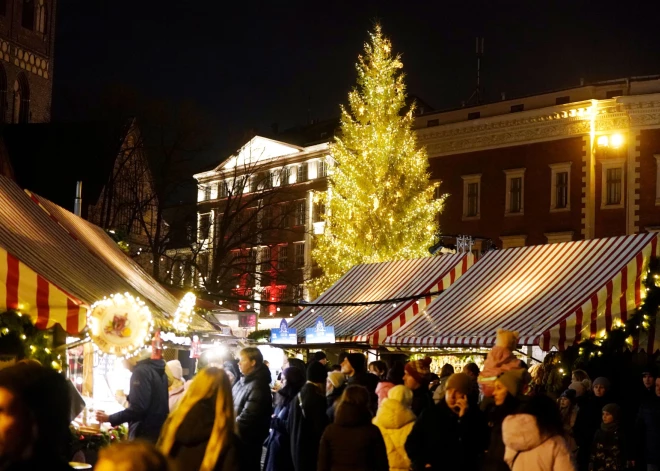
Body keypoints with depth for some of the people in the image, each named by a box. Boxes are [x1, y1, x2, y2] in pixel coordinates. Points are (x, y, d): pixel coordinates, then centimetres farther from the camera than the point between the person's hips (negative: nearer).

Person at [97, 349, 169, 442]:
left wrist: (109, 418, -15)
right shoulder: (158, 369, 16)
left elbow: (138, 409, -21)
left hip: (145, 435, -10)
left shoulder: (141, 371, -13)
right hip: (159, 432, 10)